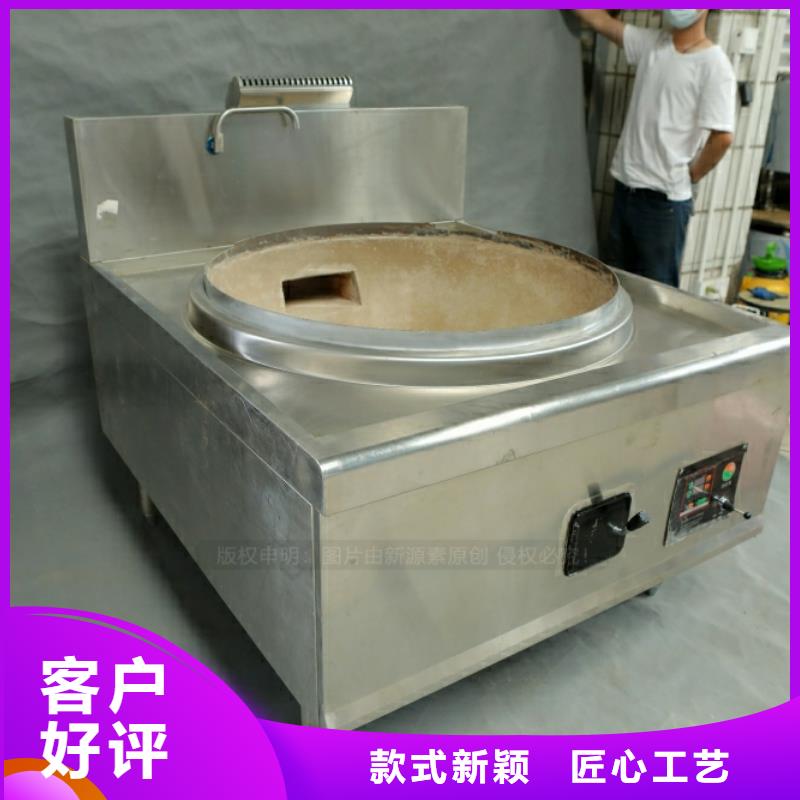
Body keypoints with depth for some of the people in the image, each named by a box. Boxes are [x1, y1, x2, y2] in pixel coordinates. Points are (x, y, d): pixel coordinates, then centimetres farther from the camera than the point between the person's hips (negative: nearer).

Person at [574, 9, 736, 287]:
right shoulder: (650, 43, 8)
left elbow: (722, 137, -15)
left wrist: (689, 175, -6)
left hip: (665, 198, -6)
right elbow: (599, 20, 9)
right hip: (626, 187, 6)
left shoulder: (713, 64, -11)